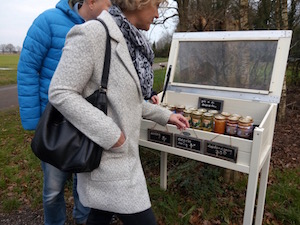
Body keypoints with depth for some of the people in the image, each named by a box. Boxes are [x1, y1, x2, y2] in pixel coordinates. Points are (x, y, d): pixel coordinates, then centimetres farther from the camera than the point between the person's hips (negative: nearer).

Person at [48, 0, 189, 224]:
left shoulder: (128, 41, 9)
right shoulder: (93, 32, -18)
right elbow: (60, 93, -19)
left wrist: (166, 115, 14)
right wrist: (111, 135, -22)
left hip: (120, 152, 8)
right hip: (107, 155, -8)